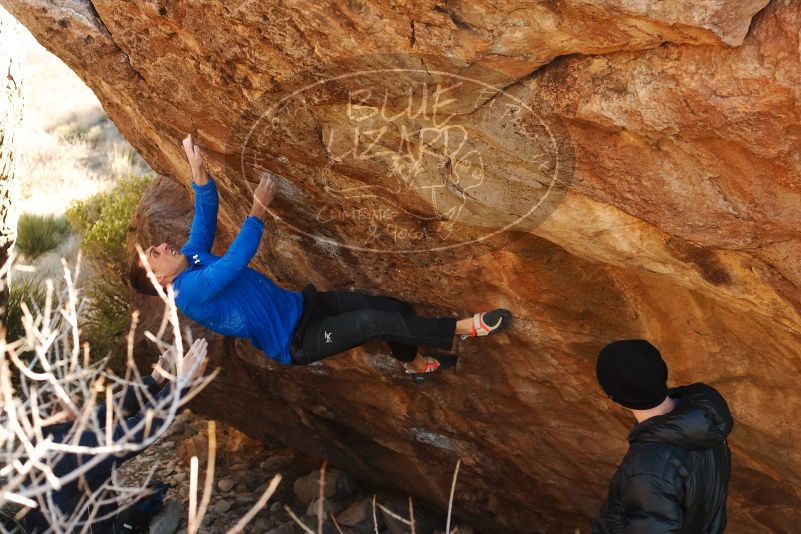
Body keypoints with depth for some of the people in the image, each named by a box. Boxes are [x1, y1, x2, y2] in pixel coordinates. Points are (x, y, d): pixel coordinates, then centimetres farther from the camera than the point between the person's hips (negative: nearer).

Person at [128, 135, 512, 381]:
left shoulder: (192, 258, 7)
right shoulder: (191, 290, -20)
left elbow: (206, 214, 2)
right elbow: (236, 260, -30)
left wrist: (198, 169, -13)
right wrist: (257, 210, -24)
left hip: (303, 305, 9)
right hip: (295, 341, -8)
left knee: (394, 309, 0)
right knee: (374, 321, -27)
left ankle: (416, 366, 28)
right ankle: (462, 328, -17)